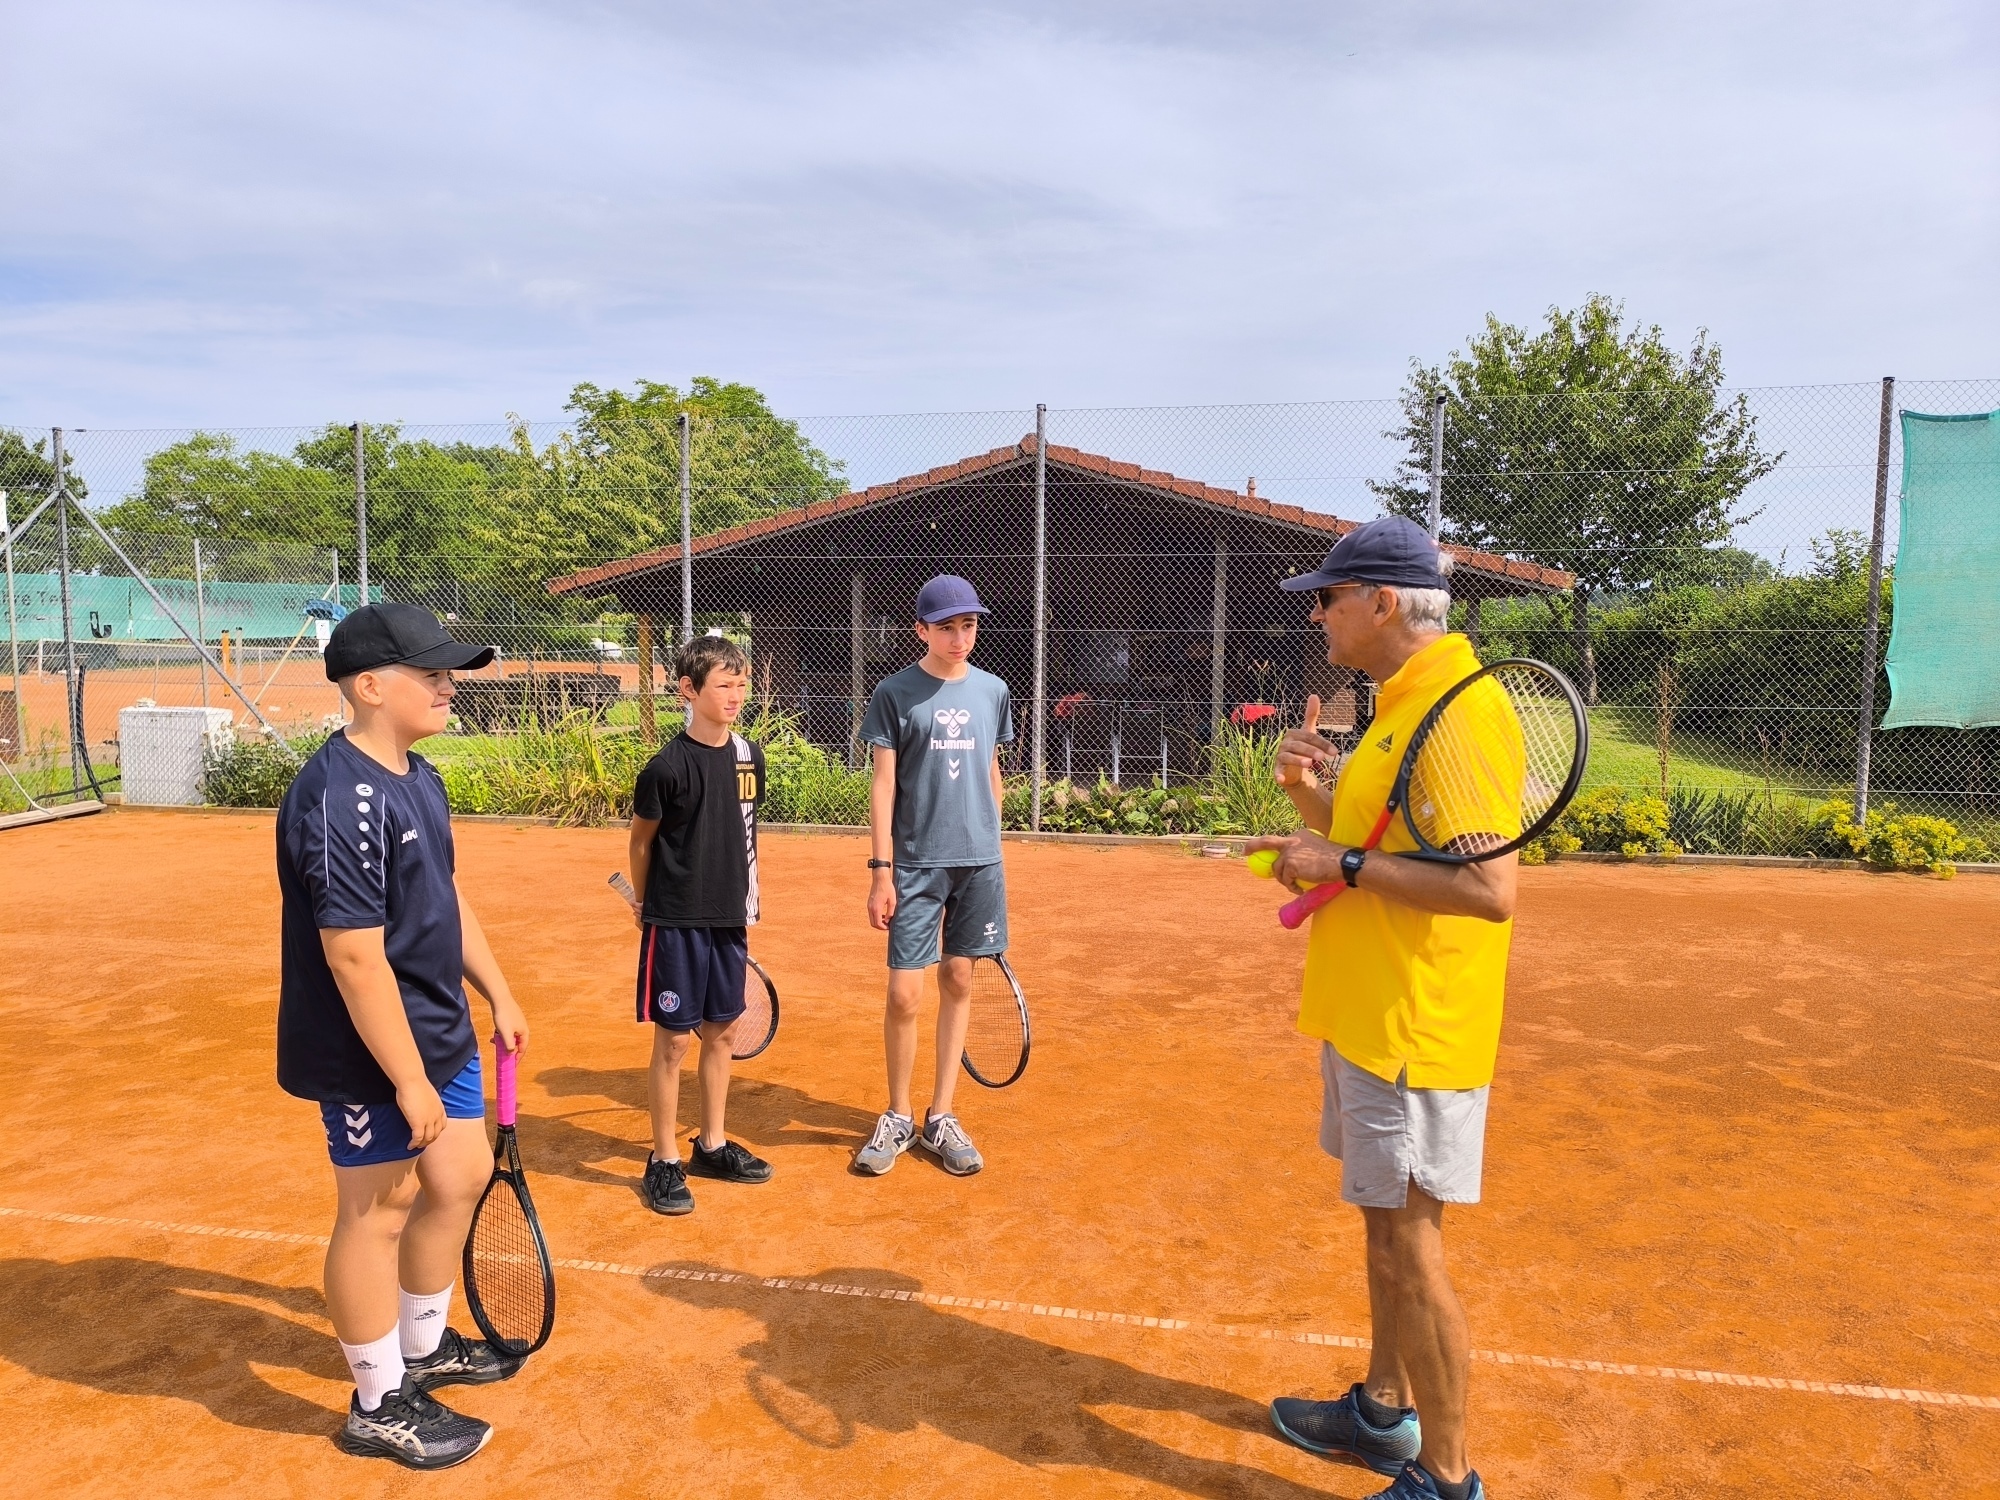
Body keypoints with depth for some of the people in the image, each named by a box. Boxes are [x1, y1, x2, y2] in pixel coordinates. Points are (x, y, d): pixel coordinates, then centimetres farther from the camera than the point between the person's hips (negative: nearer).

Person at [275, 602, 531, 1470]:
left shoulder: (417, 777, 7)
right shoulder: (342, 798, -24)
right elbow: (355, 954, -27)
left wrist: (498, 995, 19)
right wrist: (408, 1079, -24)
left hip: (440, 1033, 10)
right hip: (372, 1055, -10)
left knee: (463, 1178, 20)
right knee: (376, 1215, 6)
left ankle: (423, 1347, 42)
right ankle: (380, 1408, 26)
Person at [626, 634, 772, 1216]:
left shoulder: (748, 756, 3)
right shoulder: (668, 766, -13)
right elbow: (641, 841, -1)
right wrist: (646, 906, 9)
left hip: (729, 920, 5)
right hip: (676, 923, -5)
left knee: (720, 1032, 14)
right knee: (674, 1040, 2)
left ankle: (712, 1145, 29)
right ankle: (664, 1161, 16)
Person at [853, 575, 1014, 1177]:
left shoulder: (992, 692, 8)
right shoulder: (895, 693, -4)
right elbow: (883, 784, -5)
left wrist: (990, 846, 15)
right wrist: (880, 869, -9)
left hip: (979, 862, 4)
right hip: (916, 864, -3)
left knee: (958, 983, 9)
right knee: (904, 995, -4)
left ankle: (940, 1117, 20)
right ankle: (897, 1117, 17)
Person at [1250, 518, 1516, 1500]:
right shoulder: (1398, 705, 12)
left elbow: (1490, 889, -28)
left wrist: (1345, 862, -22)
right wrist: (1310, 792, 3)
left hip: (1413, 1031, -10)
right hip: (1364, 1017, 10)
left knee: (1407, 1250, 2)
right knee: (1383, 1228, 21)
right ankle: (1385, 1411, 38)